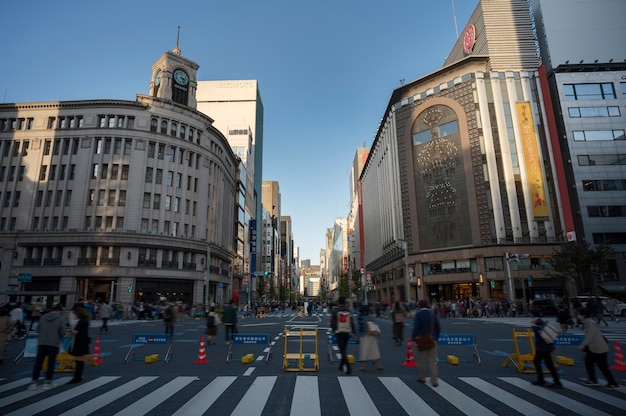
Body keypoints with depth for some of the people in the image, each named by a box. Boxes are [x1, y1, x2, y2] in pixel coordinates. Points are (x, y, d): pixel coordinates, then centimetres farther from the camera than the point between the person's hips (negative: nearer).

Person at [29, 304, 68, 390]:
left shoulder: (44, 317, 6)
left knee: (38, 362, 10)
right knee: (51, 363, 5)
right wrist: (60, 337, 9)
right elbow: (63, 331, -12)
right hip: (54, 343, -3)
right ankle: (48, 382, 8)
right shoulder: (62, 318, -6)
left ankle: (33, 382, 12)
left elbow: (38, 329, 8)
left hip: (42, 342, 3)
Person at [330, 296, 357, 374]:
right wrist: (354, 333, 3)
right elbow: (352, 323, 2)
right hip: (347, 332, 4)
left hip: (339, 332, -4)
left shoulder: (335, 311, -6)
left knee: (342, 350, -4)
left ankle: (348, 367, -16)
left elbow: (332, 322, -4)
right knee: (344, 349, 17)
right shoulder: (348, 311, 5)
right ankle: (341, 366, 27)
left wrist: (334, 330, 13)